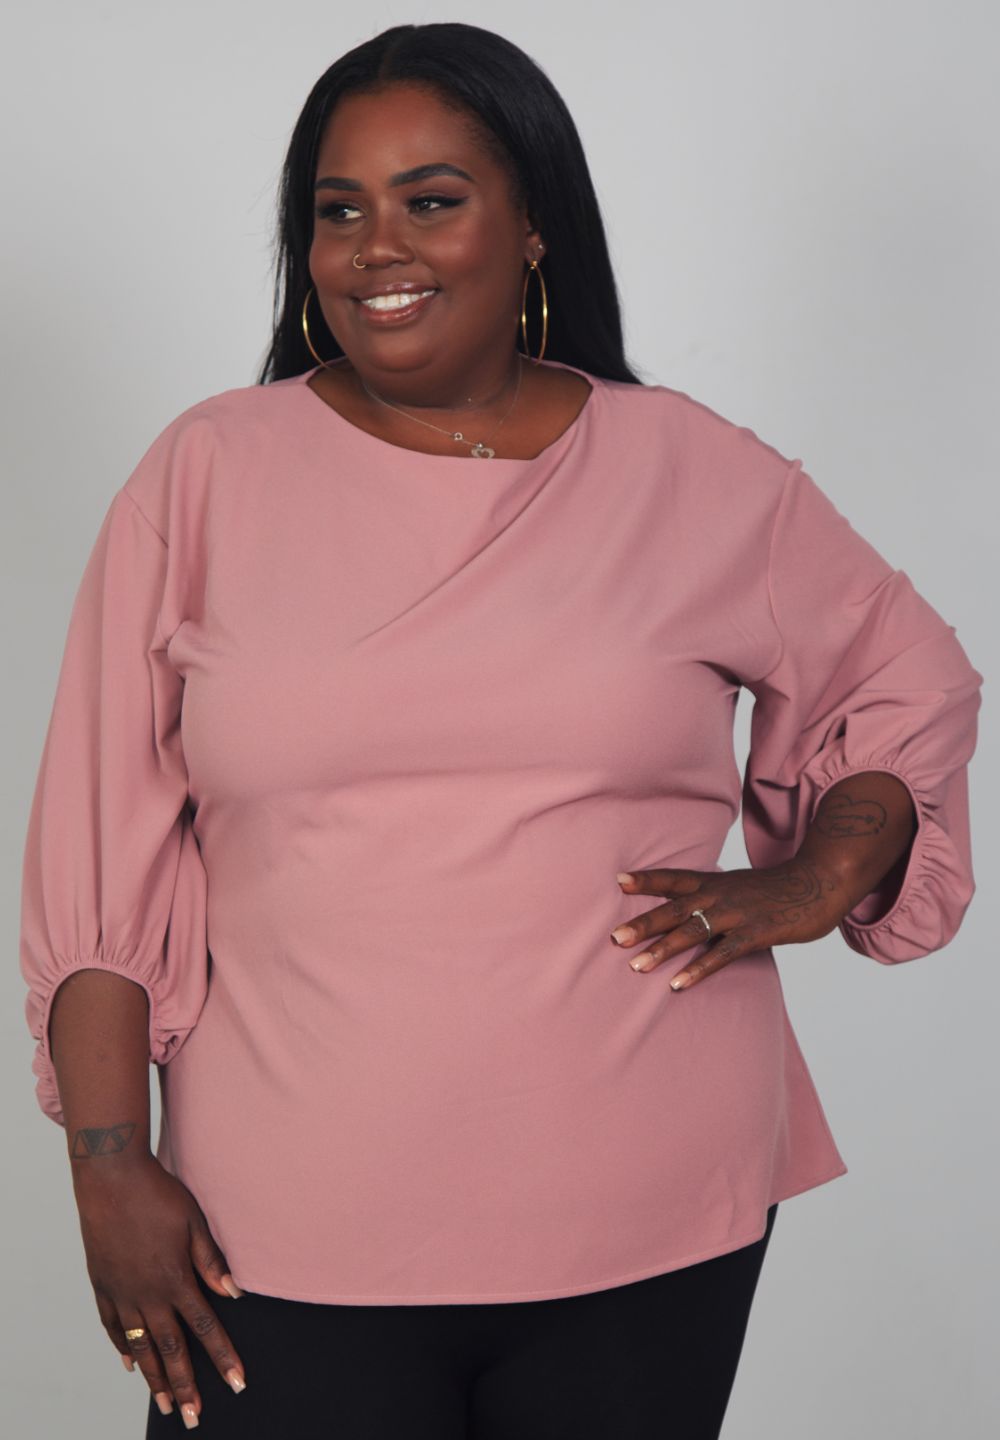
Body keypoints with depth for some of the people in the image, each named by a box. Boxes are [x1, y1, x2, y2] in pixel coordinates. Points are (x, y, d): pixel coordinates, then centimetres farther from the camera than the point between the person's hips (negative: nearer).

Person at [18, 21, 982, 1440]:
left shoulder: (699, 477, 3)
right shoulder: (205, 479, 1)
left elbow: (912, 681, 17)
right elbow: (99, 852, 1)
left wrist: (817, 879, 0)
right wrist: (109, 1161, -5)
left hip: (651, 1222, 1)